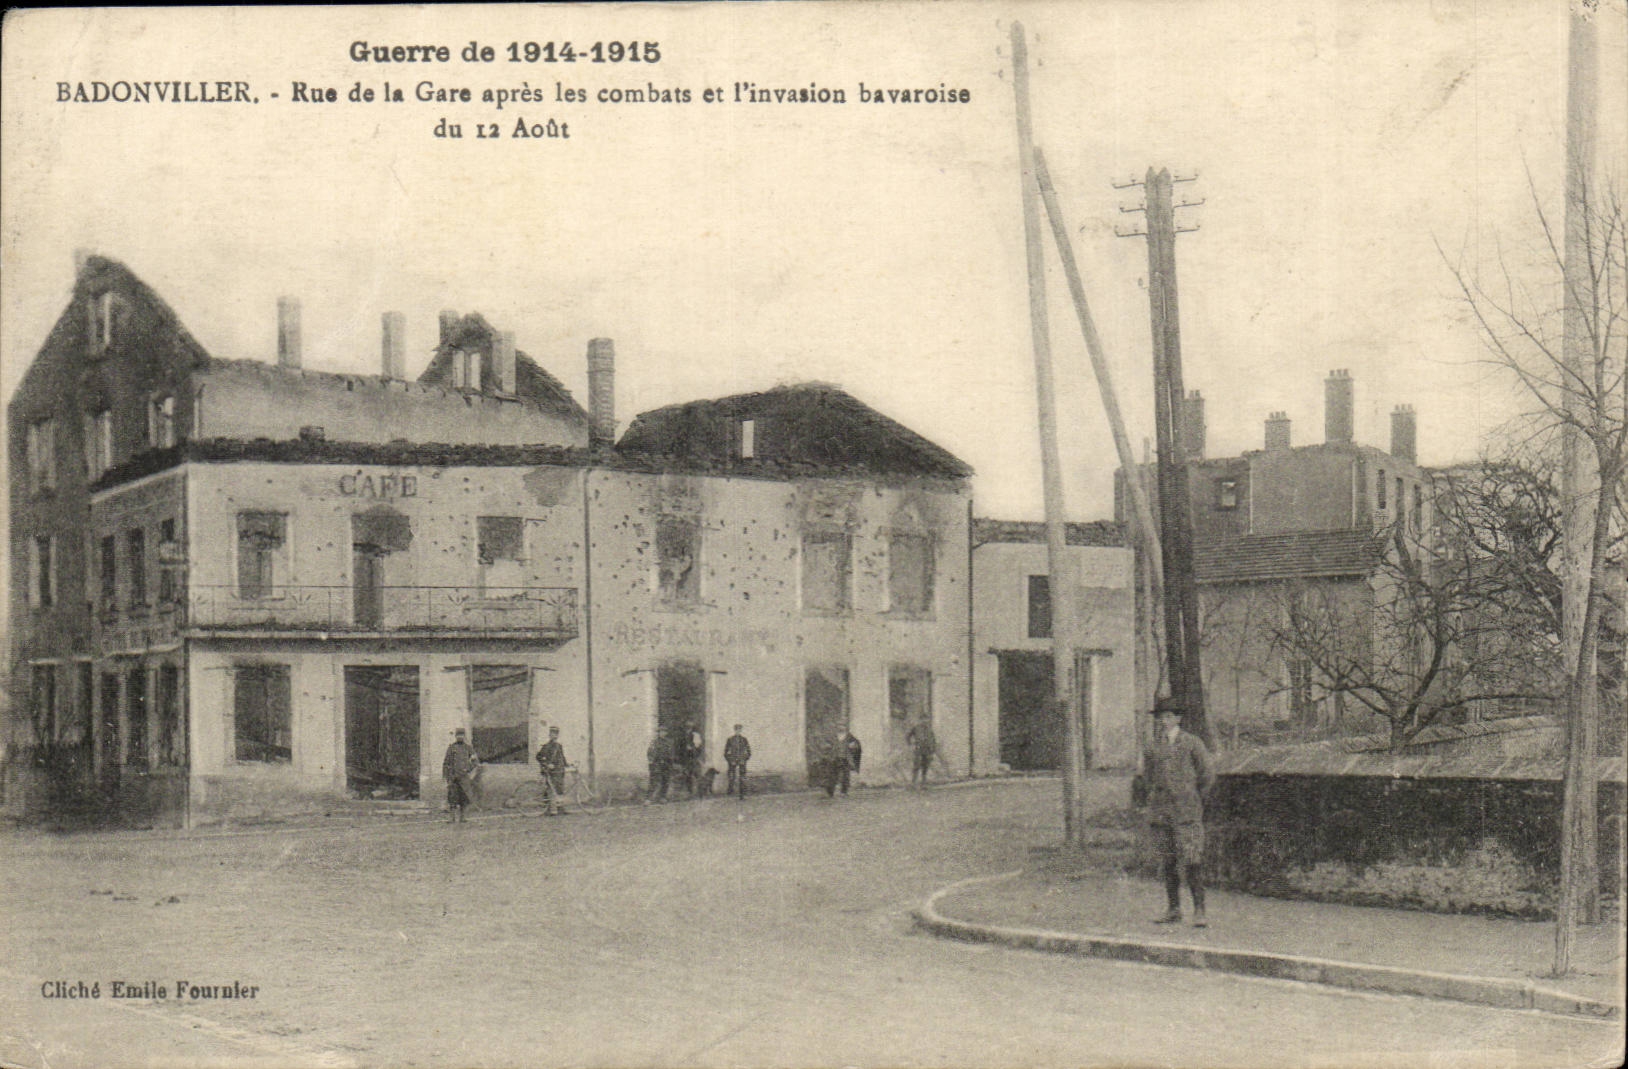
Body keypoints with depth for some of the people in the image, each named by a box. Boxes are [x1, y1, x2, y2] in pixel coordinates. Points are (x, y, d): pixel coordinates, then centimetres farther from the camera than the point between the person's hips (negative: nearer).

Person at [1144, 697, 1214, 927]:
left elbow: (1207, 776, 2)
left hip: (1186, 813, -5)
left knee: (1192, 862, -11)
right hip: (1161, 812, 5)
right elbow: (1148, 772, 28)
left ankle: (1199, 910, -9)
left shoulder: (1192, 743, 0)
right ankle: (1173, 910, 13)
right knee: (1167, 863, 7)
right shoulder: (1154, 747, 12)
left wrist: (1191, 798, 6)